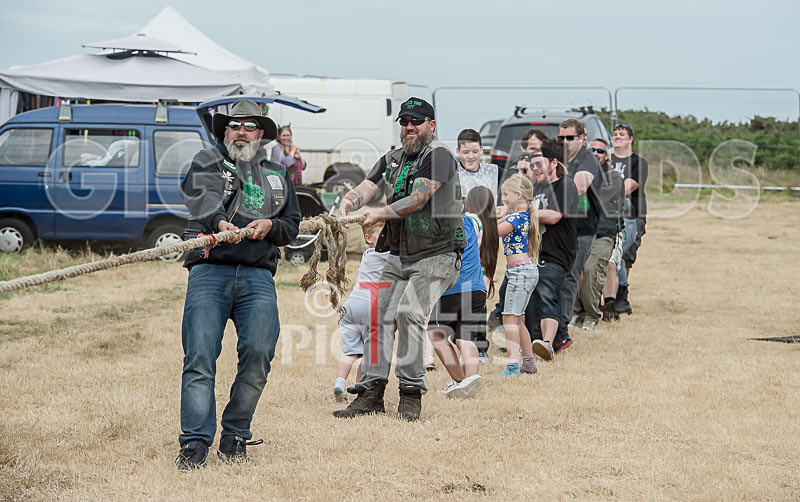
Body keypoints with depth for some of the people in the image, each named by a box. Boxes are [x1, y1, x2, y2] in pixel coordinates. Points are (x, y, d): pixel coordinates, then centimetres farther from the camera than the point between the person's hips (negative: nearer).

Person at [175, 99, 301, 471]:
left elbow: (292, 225, 27)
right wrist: (220, 222, -31)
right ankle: (195, 443, -11)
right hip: (209, 270, -2)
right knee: (200, 357, -12)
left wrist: (271, 226, 3)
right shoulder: (207, 160, 13)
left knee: (258, 352, -14)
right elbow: (203, 196, -9)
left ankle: (235, 436, 2)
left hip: (257, 276, 3)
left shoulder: (276, 175, 26)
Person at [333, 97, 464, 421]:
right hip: (398, 255, 7)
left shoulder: (438, 156, -9)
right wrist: (347, 204, -22)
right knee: (380, 315, -1)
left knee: (409, 312, -20)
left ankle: (412, 393, -10)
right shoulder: (391, 160, 14)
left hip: (436, 255, -7)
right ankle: (371, 391, 3)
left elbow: (418, 200, -20)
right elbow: (366, 187, -1)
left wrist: (377, 215, -25)